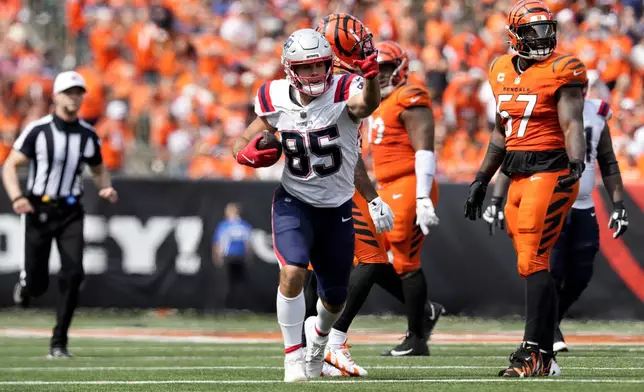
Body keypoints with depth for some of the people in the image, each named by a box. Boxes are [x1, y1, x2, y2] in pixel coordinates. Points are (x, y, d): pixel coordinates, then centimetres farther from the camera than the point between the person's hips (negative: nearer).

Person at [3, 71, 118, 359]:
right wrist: (17, 197, -23)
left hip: (70, 212, 2)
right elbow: (10, 165, -7)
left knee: (73, 275, -13)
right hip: (38, 210, -2)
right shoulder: (38, 130, -8)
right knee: (38, 283, -2)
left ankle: (59, 342, -4)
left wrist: (105, 188, -2)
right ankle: (26, 282, 38)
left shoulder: (88, 135, 3)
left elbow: (98, 168, 19)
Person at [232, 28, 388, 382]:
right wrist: (249, 153, -20)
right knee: (292, 272, -26)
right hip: (294, 202, 0)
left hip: (337, 208, 0)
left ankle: (319, 333, 47)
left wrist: (371, 76, -63)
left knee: (335, 298, 12)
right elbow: (242, 144, 4)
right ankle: (293, 353, -10)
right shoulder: (276, 101, -8)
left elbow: (367, 104, -42)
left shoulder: (342, 92, -17)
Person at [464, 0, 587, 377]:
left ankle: (536, 353, -12)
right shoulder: (503, 72, 13)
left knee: (533, 262, -12)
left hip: (549, 173, -7)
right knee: (533, 265, 8)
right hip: (518, 178, 7)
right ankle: (545, 352, 13)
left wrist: (576, 163, -34)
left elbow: (572, 124, -17)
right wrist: (481, 180, 25)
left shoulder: (562, 71, -7)